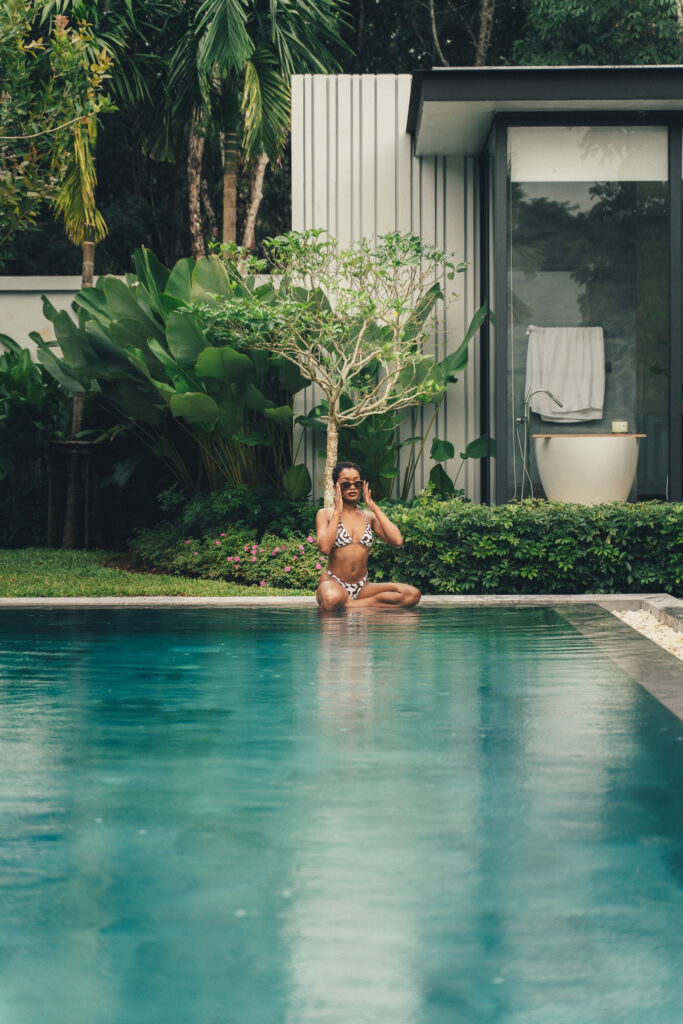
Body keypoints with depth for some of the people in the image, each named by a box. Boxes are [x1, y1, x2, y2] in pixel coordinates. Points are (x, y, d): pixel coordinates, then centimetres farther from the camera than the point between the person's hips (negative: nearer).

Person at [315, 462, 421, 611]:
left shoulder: (369, 516, 13)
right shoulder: (325, 514, 4)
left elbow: (397, 541, -4)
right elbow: (324, 548, -16)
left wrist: (373, 506, -2)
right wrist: (338, 511, -9)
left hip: (362, 587, 6)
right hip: (333, 583, -6)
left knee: (413, 594, -21)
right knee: (332, 599, -45)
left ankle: (347, 605, -19)